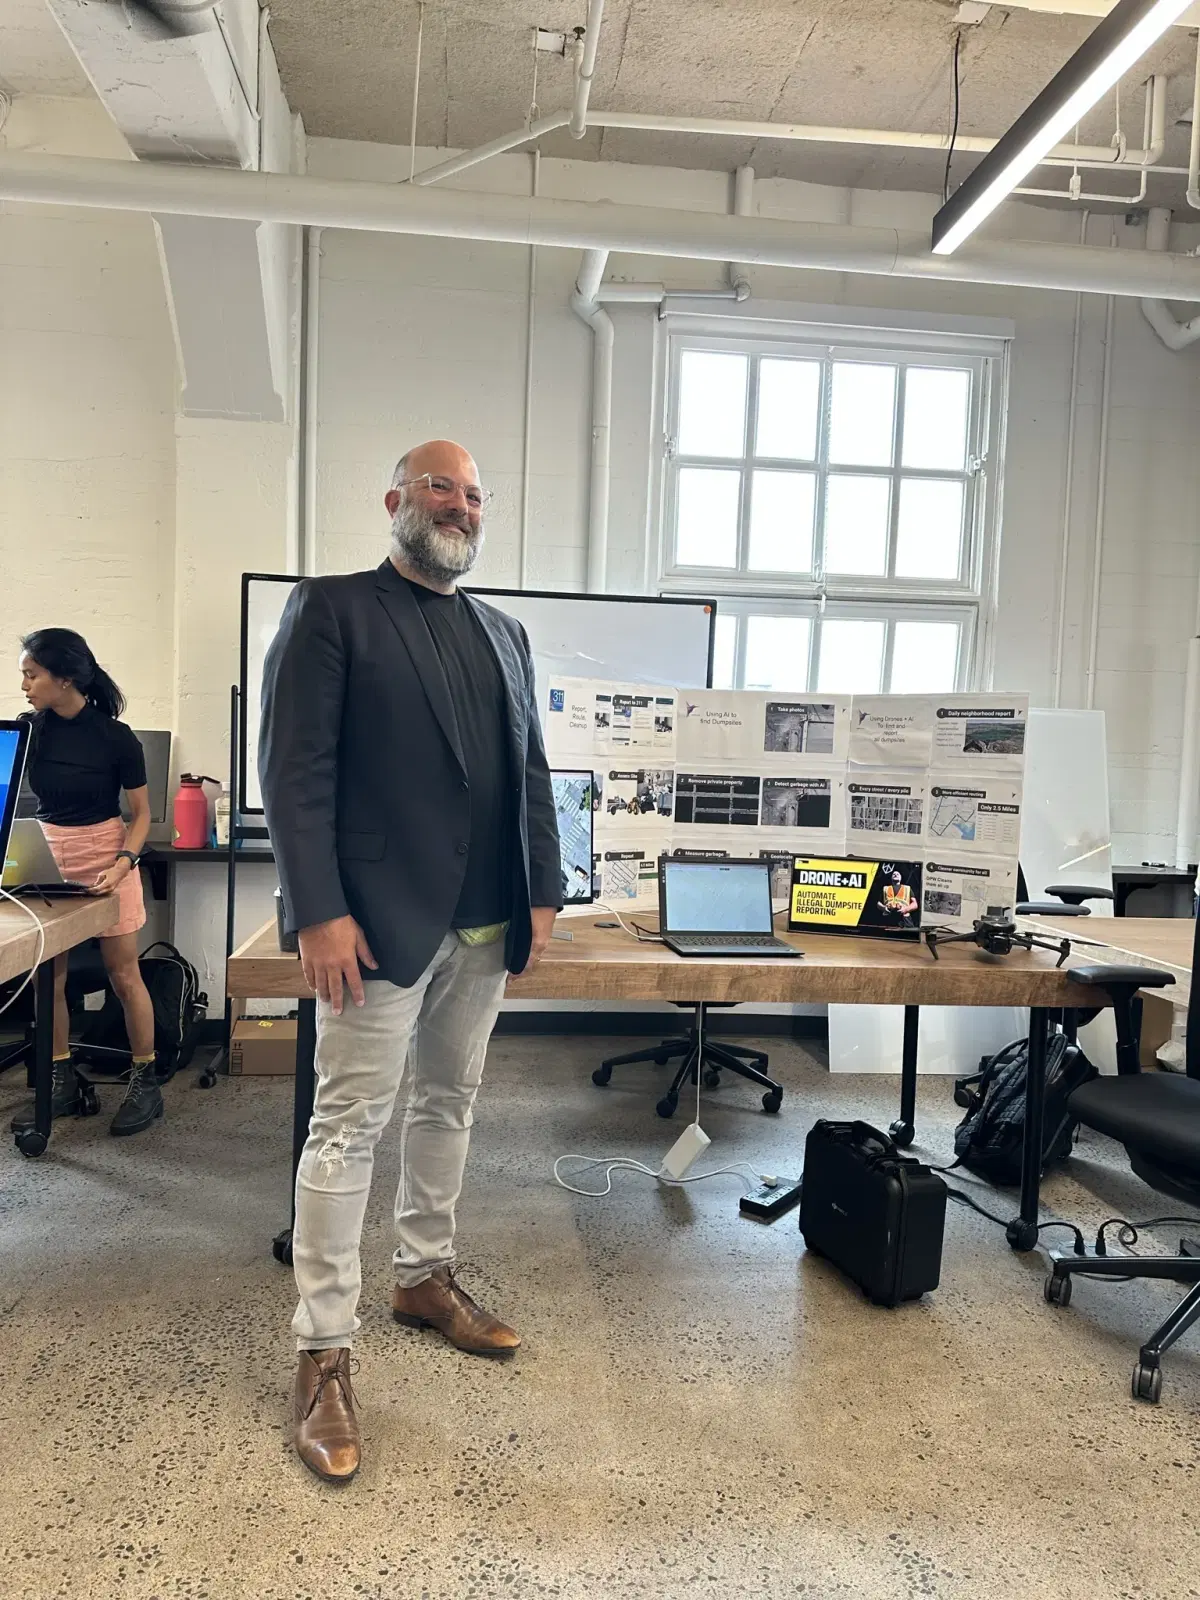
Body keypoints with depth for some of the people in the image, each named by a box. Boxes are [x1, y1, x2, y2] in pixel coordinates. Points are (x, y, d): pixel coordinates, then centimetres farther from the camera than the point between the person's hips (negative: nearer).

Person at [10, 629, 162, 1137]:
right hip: (47, 858, 4)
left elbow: (141, 813, -4)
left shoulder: (116, 738, -10)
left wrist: (122, 864, -19)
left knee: (123, 974, 2)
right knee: (47, 976, 6)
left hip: (104, 859, -4)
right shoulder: (30, 728, 0)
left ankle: (146, 1081, 14)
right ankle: (61, 1083, 19)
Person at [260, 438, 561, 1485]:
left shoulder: (504, 633, 16)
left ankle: (426, 1279, 36)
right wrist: (319, 911, -16)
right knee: (351, 1126, 1)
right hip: (381, 922, -6)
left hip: (485, 927, 6)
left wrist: (544, 892, 8)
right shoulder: (332, 610, -2)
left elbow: (531, 772, 15)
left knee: (448, 1107, 17)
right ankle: (324, 1351, 14)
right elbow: (294, 768, -10)